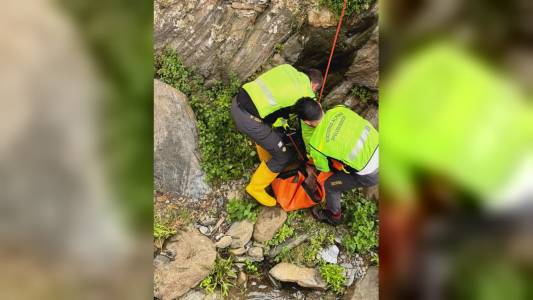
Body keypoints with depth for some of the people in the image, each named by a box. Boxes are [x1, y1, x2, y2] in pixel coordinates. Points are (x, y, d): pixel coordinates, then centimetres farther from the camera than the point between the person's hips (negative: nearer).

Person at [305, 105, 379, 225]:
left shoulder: (316, 145, -17)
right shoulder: (340, 109, -7)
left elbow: (323, 168, 5)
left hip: (370, 174, -6)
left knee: (330, 184, 16)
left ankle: (334, 216, 42)